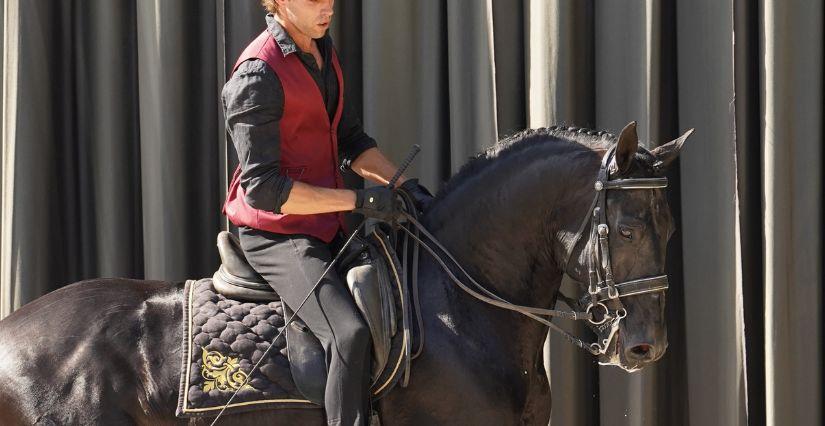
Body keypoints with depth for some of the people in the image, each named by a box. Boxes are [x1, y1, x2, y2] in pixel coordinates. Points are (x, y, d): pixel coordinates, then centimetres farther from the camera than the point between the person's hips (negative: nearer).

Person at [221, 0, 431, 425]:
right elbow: (263, 189, -22)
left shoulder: (322, 51, 9)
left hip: (327, 228, 10)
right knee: (349, 333, -30)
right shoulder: (258, 74, -19)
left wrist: (407, 187, 6)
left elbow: (350, 140, 20)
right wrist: (359, 200, -21)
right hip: (277, 235, -10)